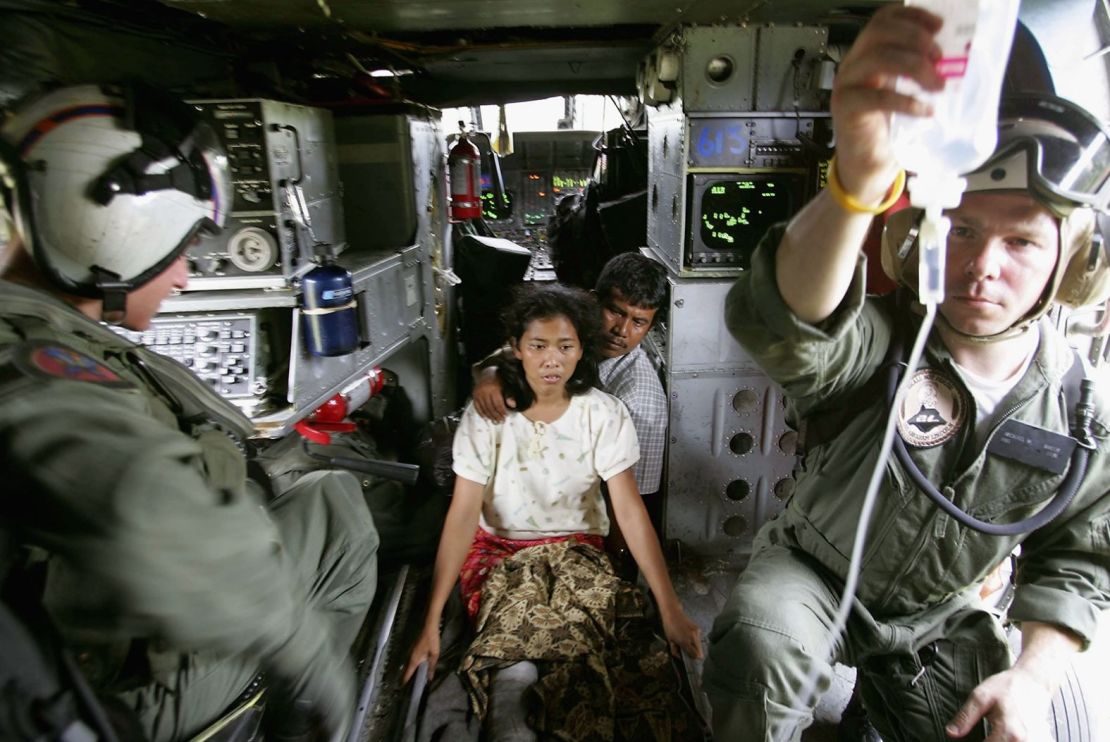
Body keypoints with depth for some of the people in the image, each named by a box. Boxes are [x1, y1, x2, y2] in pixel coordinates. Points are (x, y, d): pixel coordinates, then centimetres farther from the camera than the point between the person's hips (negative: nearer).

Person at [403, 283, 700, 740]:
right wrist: (431, 623, -19)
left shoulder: (605, 415, -11)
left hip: (575, 547, 1)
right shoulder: (484, 414, -12)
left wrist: (670, 607, -18)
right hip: (498, 547, -1)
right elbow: (463, 514, -14)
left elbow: (630, 509, -12)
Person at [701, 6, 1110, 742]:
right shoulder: (879, 343, -26)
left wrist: (1035, 674, -13)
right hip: (812, 572, -4)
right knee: (762, 647, -33)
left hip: (939, 615, 5)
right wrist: (859, 177, -69)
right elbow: (784, 320, -51)